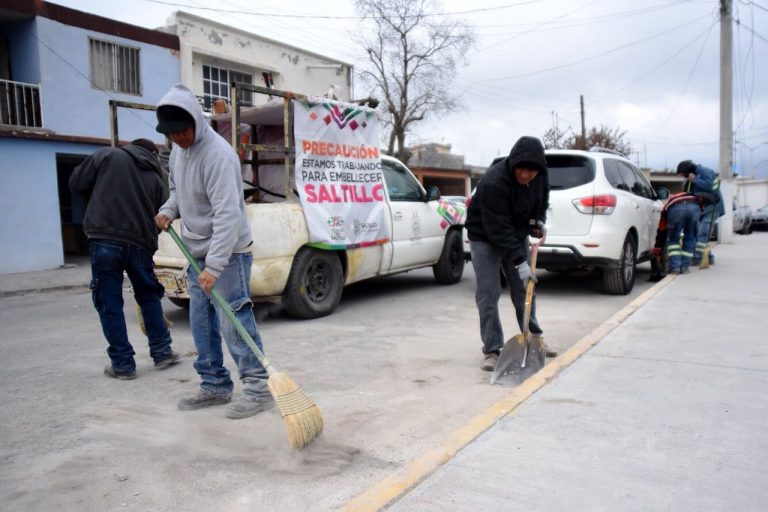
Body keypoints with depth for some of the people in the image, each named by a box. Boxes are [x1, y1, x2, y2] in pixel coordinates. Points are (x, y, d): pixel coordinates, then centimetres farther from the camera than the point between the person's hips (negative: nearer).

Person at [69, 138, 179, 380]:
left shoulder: (107, 155, 7)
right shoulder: (155, 178, 14)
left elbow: (76, 184, 8)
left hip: (104, 241, -3)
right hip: (139, 244, 3)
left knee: (110, 305, 6)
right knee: (149, 297, 20)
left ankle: (123, 364, 11)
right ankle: (161, 351, 24)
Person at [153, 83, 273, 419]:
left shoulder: (218, 154, -22)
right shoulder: (177, 150, 7)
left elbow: (228, 215, -28)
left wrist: (214, 266, -32)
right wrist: (168, 210, 5)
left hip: (227, 254, -9)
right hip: (197, 253, 9)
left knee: (234, 323, -7)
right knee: (201, 325, 12)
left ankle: (258, 388, 4)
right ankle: (215, 386, 25)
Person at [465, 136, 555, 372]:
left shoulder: (540, 176, -12)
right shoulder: (493, 182, -33)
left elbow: (542, 201, 12)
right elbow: (498, 229, -34)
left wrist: (539, 220, -8)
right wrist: (519, 261, -35)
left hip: (517, 234, 6)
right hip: (485, 236, -6)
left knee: (524, 288, 11)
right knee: (488, 294, -10)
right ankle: (492, 349, -2)